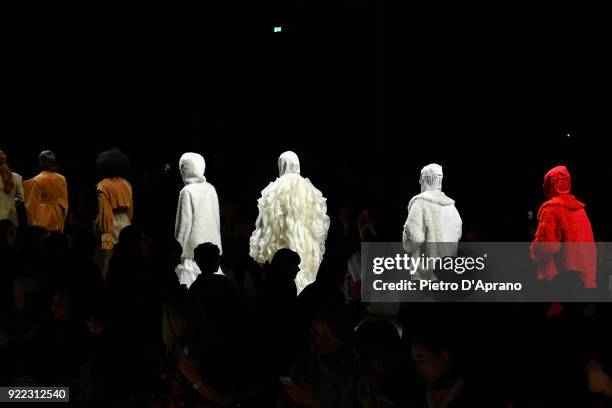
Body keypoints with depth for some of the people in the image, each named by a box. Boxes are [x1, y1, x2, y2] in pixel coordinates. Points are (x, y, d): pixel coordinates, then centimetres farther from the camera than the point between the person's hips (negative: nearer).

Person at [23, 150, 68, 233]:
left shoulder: (37, 180, -10)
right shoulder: (62, 179, 1)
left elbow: (33, 203, -6)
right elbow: (65, 201, 5)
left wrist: (32, 223, 2)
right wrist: (63, 219, 15)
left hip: (43, 217, -4)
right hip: (57, 217, 4)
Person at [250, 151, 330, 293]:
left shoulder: (273, 190, -6)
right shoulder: (310, 189, 6)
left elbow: (265, 223, -5)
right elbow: (320, 224, 10)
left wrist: (258, 252, 1)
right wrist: (318, 250, 19)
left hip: (283, 249, -4)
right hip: (308, 249, 4)